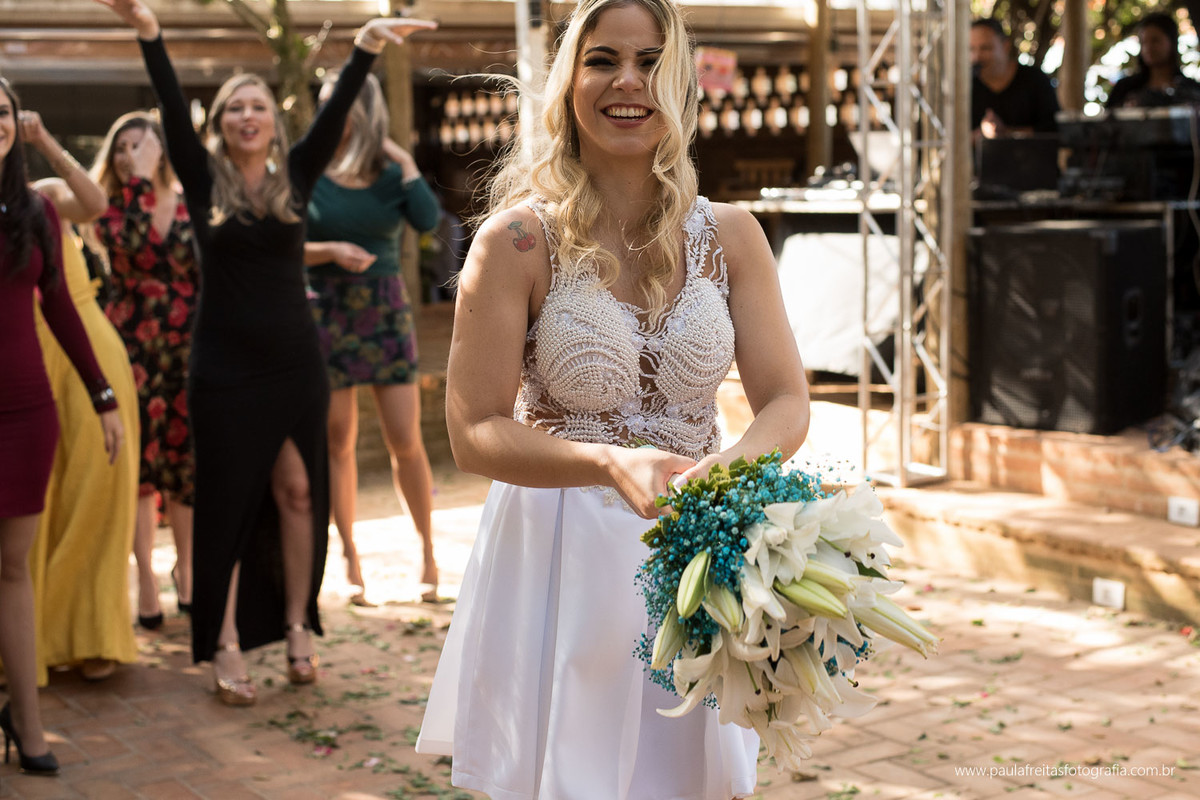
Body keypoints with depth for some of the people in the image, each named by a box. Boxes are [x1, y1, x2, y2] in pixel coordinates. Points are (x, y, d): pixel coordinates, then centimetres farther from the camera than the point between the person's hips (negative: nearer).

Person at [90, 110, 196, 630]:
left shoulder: (189, 210, 7)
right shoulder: (110, 211, 2)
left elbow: (209, 281, 9)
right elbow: (130, 243, -21)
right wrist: (139, 181, -17)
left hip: (187, 348, 2)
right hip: (133, 348, -1)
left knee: (187, 463, 5)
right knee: (138, 465, -2)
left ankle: (186, 574, 22)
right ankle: (146, 582, 5)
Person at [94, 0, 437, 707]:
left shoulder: (296, 178, 5)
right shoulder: (205, 183, 2)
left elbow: (335, 114, -5)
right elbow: (174, 112, -9)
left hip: (296, 363, 2)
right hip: (225, 369, -2)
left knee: (298, 492, 5)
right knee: (228, 502, 1)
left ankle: (298, 628, 17)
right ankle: (225, 647, 5)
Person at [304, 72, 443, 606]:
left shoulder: (391, 173, 3)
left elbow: (428, 220, -14)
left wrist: (404, 161, -9)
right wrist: (330, 251, -16)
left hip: (387, 312, 0)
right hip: (326, 315, 0)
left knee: (405, 441, -1)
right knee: (338, 442, 3)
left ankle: (427, 552, 13)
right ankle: (350, 558, 15)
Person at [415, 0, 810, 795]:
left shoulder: (728, 235, 1)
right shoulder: (519, 239, -9)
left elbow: (787, 402, -1)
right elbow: (475, 432, -11)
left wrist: (728, 468, -23)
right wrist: (615, 464, -27)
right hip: (558, 564, -3)